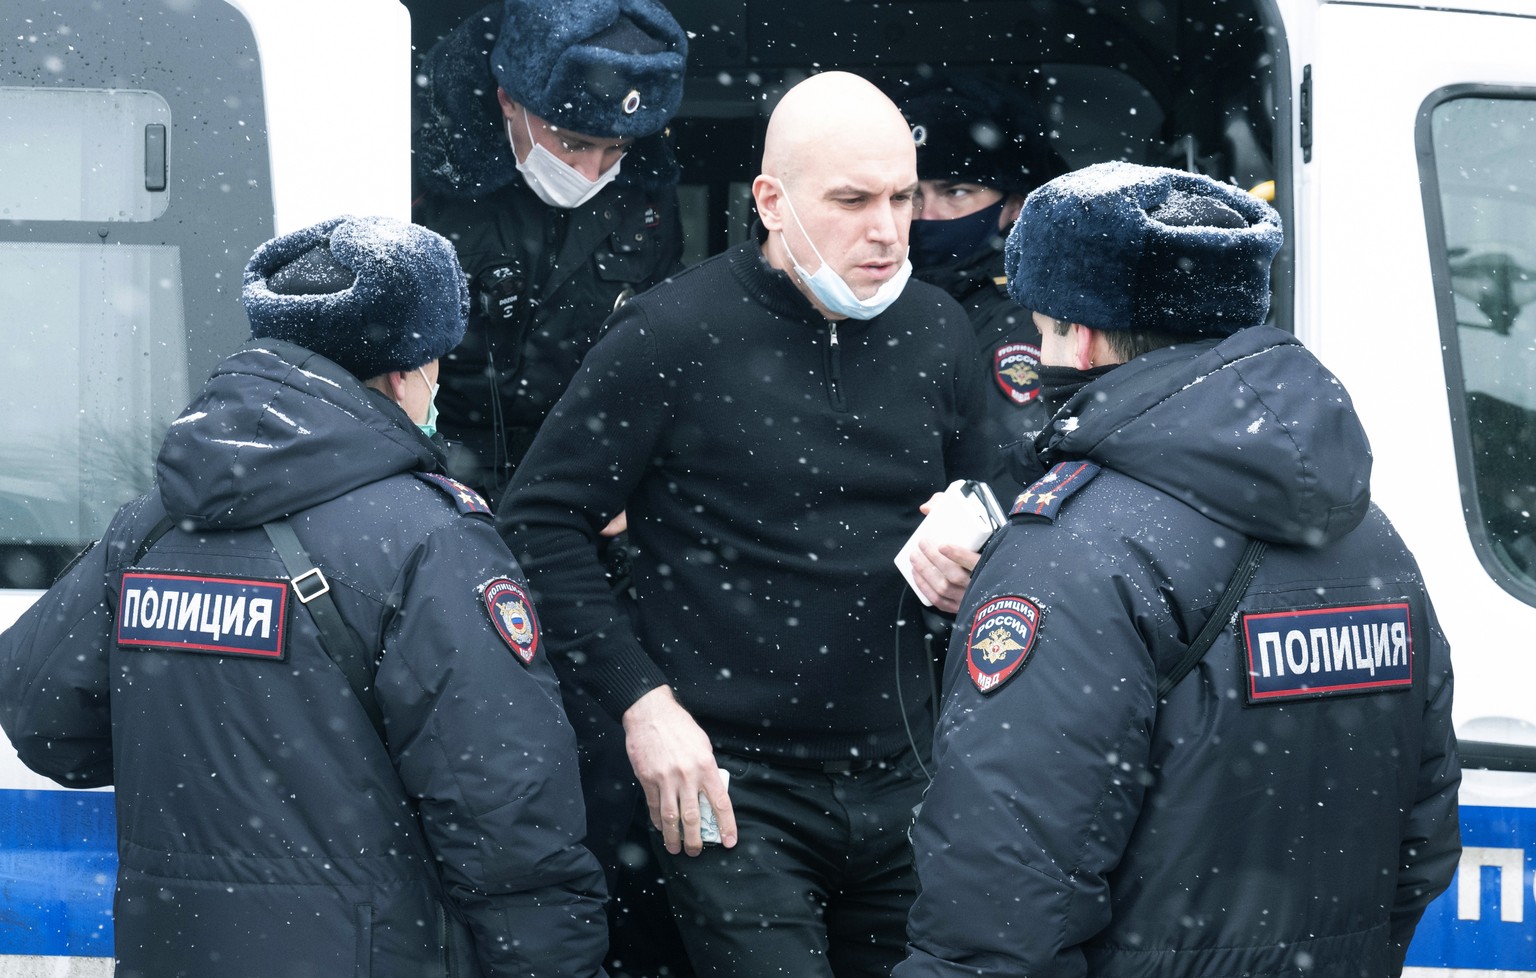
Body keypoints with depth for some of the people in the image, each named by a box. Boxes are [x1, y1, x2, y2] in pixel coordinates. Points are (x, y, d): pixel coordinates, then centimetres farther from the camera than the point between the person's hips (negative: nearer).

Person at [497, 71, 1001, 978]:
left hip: (899, 787, 5)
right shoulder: (677, 334, -9)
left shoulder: (938, 332, 7)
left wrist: (972, 572, -2)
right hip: (736, 790, -5)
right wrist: (641, 698, -12)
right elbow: (540, 521, -5)